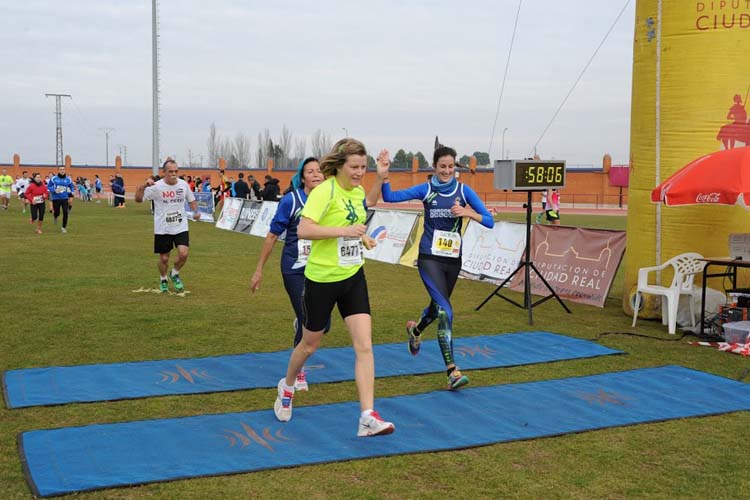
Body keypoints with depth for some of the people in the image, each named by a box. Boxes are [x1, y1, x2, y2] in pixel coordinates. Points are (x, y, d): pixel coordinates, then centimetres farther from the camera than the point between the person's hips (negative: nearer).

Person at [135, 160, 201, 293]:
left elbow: (191, 200, 15)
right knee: (164, 258, 6)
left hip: (181, 227, 2)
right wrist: (144, 185, -31)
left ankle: (175, 274, 16)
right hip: (162, 229, -2)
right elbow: (138, 199, -16)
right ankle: (163, 280, 35)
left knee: (183, 254, -14)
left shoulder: (183, 184, -1)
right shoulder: (156, 186, -12)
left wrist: (196, 211, -2)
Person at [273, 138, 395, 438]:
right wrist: (344, 230, -29)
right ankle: (287, 387, 43)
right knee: (310, 344, 13)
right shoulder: (324, 191, -17)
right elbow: (303, 230, -29)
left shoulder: (357, 191, 6)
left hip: (353, 277, 6)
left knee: (364, 346, -7)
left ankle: (368, 418, -8)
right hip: (322, 278, -5)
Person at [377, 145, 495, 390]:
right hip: (430, 257, -3)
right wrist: (383, 178, -23)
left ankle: (415, 329, 57)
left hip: (453, 259, 4)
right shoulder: (426, 190, -4)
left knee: (438, 305, 23)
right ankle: (452, 370, -19)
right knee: (445, 310, -17)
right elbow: (390, 197, -6)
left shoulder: (464, 191, -1)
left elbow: (489, 221, -5)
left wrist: (469, 213, -22)